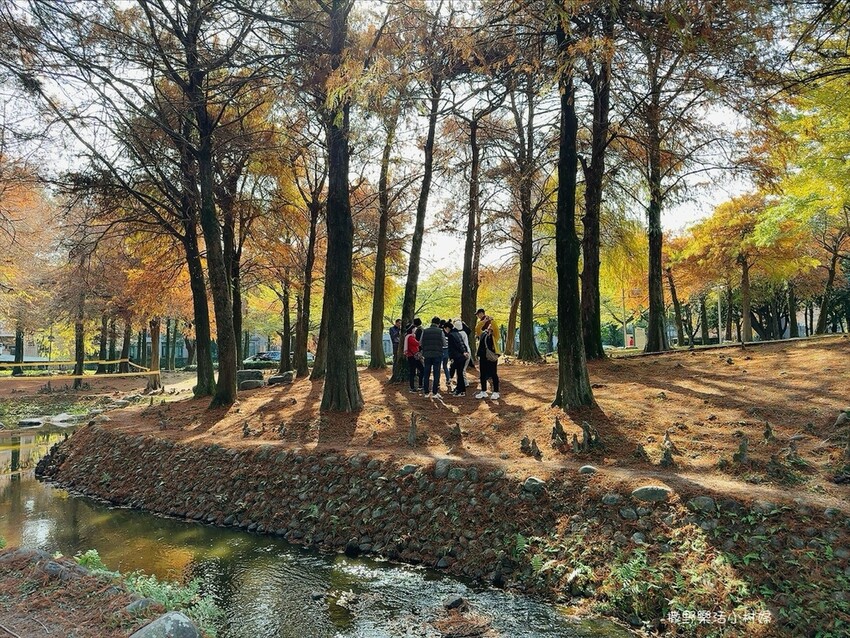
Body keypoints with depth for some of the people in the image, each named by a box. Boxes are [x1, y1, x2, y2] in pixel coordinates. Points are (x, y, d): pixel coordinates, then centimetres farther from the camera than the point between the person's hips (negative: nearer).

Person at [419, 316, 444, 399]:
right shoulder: (440, 332, -5)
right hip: (437, 355, -2)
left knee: (427, 374, 10)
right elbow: (444, 343, -2)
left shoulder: (425, 331, 1)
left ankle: (426, 392, 13)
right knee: (436, 374, 3)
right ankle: (435, 393, 2)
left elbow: (420, 343, 5)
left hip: (427, 355, 2)